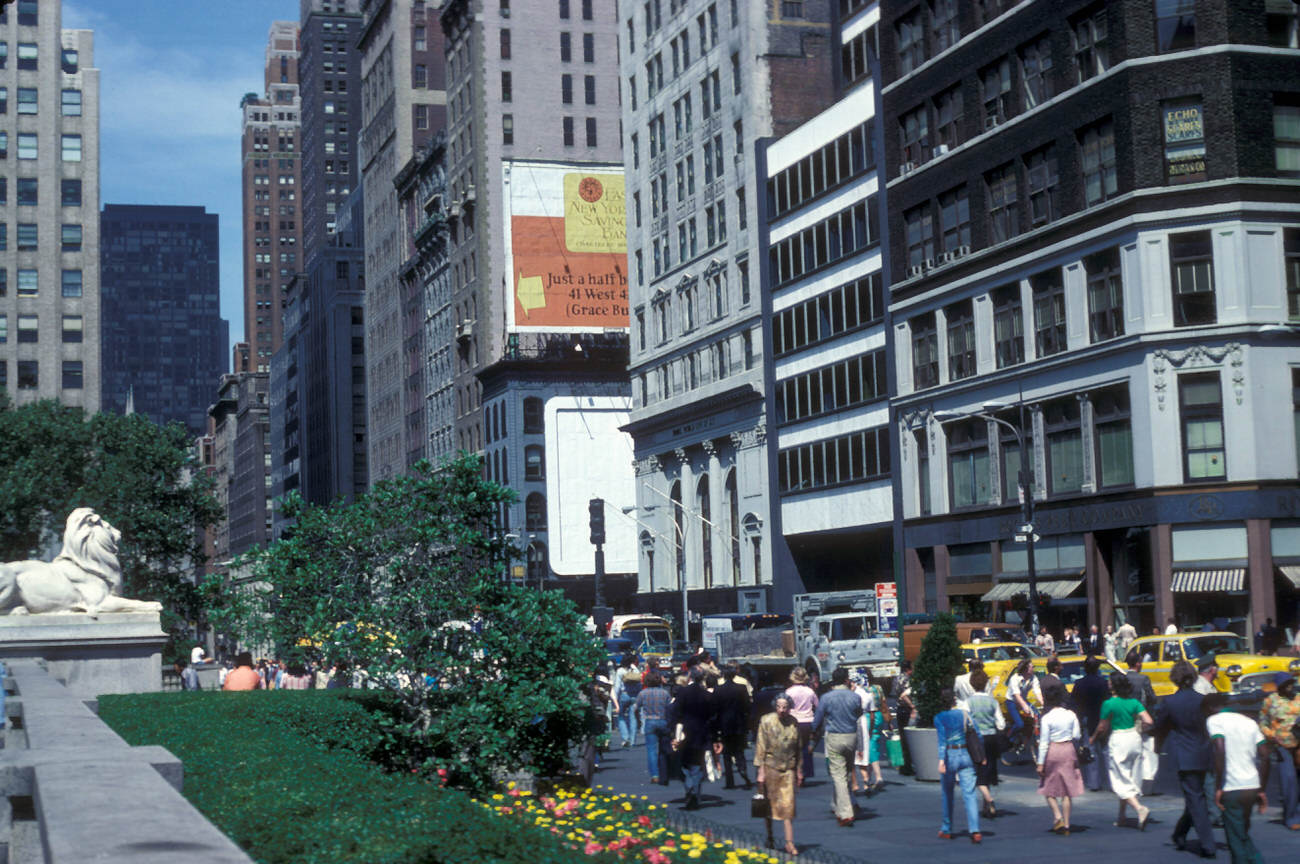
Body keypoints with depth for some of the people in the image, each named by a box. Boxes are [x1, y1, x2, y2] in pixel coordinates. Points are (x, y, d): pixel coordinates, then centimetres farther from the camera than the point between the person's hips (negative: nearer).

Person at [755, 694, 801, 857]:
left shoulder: (794, 723, 2)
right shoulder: (767, 721, -8)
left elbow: (798, 747, 12)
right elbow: (761, 747, -8)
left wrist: (799, 770, 13)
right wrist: (761, 771, -11)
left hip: (788, 768, 2)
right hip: (771, 767, -2)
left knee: (788, 804, -3)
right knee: (770, 803, 7)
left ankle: (789, 842, 0)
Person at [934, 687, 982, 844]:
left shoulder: (939, 718, -6)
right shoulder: (965, 714, 3)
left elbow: (942, 739, -17)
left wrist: (941, 759, -23)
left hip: (950, 755, -2)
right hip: (966, 755, 2)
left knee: (947, 794, 14)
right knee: (970, 794, -3)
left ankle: (946, 830, 24)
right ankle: (974, 830, -16)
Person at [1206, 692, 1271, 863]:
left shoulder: (1214, 720, -2)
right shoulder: (1249, 721, 17)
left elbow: (1220, 752, -17)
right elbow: (1264, 756, 11)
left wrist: (1218, 788, -14)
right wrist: (1262, 790, 13)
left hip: (1232, 788, -6)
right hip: (1253, 786, 6)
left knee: (1236, 840, 1)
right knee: (1242, 834, 22)